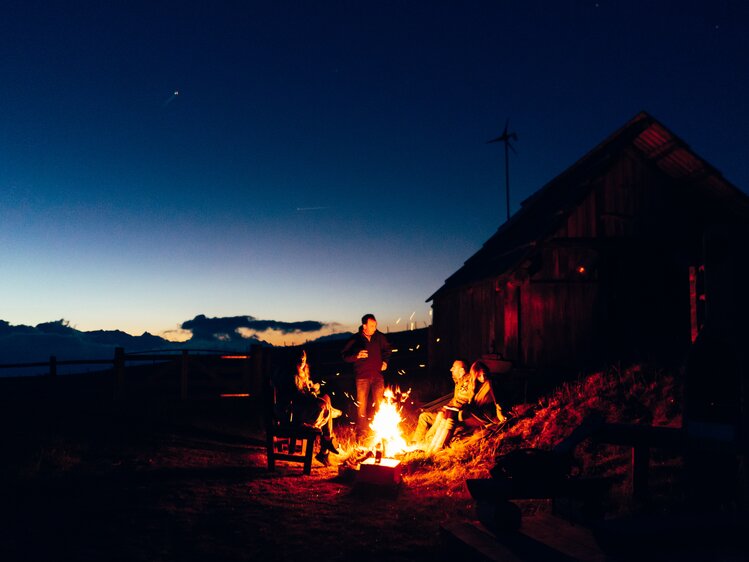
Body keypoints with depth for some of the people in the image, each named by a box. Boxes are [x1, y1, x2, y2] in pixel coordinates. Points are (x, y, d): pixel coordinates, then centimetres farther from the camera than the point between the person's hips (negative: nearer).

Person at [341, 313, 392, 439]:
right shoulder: (355, 339, -9)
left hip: (377, 375, 2)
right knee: (361, 405, 4)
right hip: (362, 377, -2)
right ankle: (362, 432, 16)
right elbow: (345, 356, -8)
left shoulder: (379, 337, -1)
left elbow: (388, 349, 18)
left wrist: (385, 360, 5)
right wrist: (357, 356, -25)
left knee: (380, 403, 5)